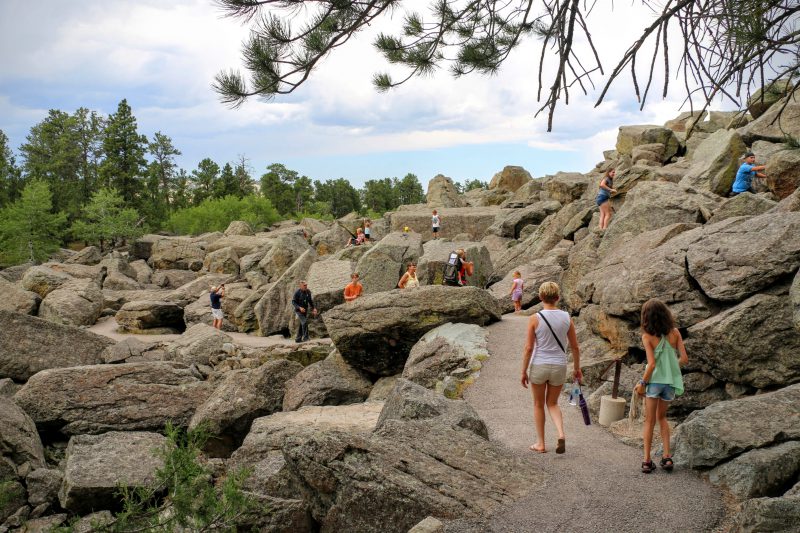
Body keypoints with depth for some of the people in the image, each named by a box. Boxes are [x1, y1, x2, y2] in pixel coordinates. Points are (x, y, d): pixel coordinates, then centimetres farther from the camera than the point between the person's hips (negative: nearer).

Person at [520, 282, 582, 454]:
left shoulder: (535, 319, -12)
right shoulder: (567, 318, -3)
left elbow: (528, 348, -11)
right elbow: (575, 347, 3)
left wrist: (524, 372, -2)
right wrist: (577, 368, 16)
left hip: (539, 366, -2)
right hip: (559, 367, 2)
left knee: (538, 404, 16)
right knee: (552, 403, 20)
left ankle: (540, 443, 23)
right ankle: (561, 434, -3)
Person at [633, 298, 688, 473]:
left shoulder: (647, 336, -12)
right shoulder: (674, 332, -3)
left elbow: (652, 364, -17)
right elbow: (684, 359, -3)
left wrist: (642, 383, -5)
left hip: (655, 380, -3)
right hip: (671, 380, 3)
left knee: (649, 421, 10)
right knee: (661, 417, 22)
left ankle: (647, 461, 10)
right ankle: (667, 457, 14)